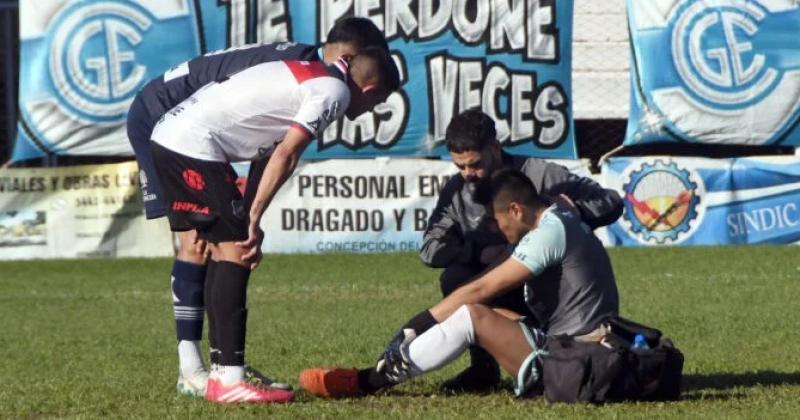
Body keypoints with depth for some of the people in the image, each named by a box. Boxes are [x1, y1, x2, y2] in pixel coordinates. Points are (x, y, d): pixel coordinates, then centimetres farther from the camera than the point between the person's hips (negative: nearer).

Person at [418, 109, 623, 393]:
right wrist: (483, 253, -24)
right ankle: (483, 368, -10)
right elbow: (431, 249, -10)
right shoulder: (457, 191, -1)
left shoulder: (539, 175, -11)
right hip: (499, 293, 3)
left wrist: (574, 212, -29)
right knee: (454, 278, -24)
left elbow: (612, 203, -8)